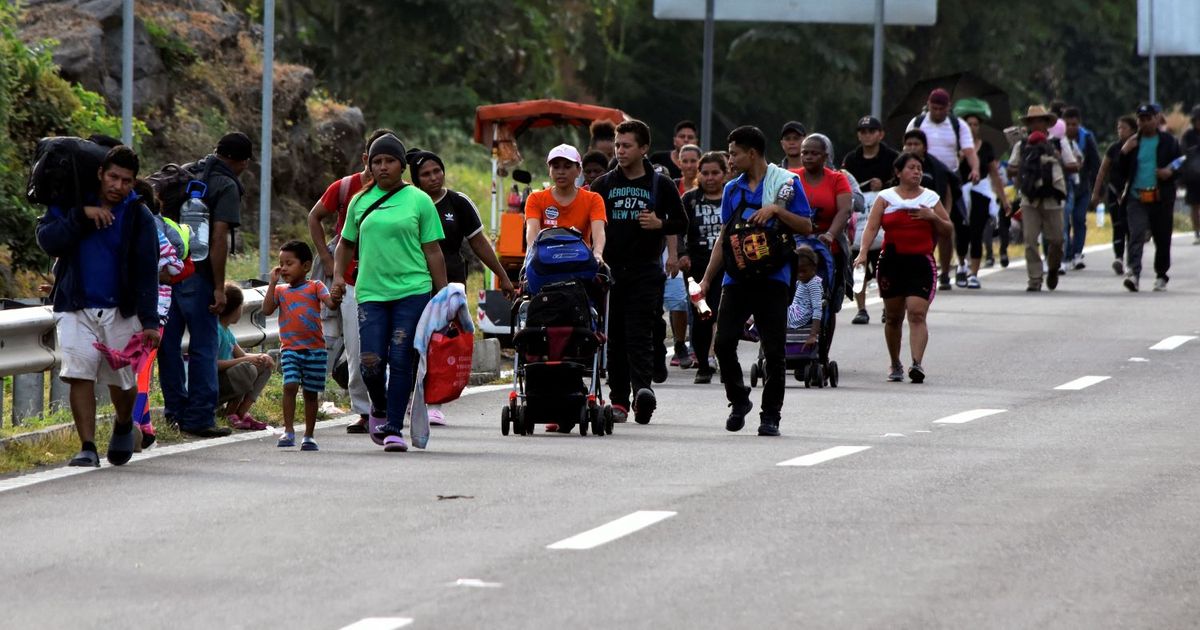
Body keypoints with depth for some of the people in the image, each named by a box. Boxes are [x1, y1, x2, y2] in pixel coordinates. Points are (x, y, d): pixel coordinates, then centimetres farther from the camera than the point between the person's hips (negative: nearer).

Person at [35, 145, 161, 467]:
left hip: (121, 311, 0)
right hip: (75, 308, 0)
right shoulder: (69, 204, 5)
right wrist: (81, 216, -19)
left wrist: (149, 320, -12)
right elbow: (47, 241, -9)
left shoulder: (139, 218, 1)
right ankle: (87, 447, -12)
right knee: (80, 375, -14)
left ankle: (124, 425, 37)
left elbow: (147, 272, -4)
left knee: (122, 381, 6)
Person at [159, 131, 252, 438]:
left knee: (169, 342, 14)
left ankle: (175, 408, 20)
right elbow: (220, 238, -16)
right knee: (203, 346, 0)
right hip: (197, 274, -7)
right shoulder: (227, 186, -8)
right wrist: (219, 287, -15)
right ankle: (199, 417, 0)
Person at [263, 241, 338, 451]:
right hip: (290, 348, 1)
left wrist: (335, 297, -36)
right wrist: (273, 283, -3)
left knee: (311, 392, 6)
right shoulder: (280, 291, 10)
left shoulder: (315, 287, 2)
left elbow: (331, 303, -12)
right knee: (290, 386, -16)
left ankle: (309, 436, 15)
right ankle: (288, 431, -14)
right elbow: (267, 310, -3)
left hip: (314, 349, -1)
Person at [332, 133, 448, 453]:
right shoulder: (361, 201, 11)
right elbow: (346, 245, 21)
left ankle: (394, 428, 2)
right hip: (371, 293, 2)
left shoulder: (418, 201, 3)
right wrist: (338, 276, 4)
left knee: (401, 361, -6)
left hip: (413, 291, -2)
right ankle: (379, 408, 24)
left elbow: (432, 251, 4)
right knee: (371, 362, -7)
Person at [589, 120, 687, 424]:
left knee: (640, 336, -14)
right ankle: (618, 399, 7)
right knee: (614, 337, 4)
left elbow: (681, 223, 10)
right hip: (610, 270, 3)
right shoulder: (604, 184, 11)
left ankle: (642, 387, -26)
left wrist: (660, 224, -10)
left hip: (645, 273, -3)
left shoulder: (661, 185, 6)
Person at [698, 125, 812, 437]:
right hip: (736, 278, 4)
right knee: (724, 342, -5)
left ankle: (770, 415, 6)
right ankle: (738, 402, 15)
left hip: (772, 279, -4)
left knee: (773, 350, -3)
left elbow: (807, 227, -1)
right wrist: (707, 279, 15)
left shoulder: (786, 182, 0)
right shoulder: (732, 189, 15)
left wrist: (776, 210, -15)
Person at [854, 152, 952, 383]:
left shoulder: (931, 198, 9)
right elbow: (872, 227, -4)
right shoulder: (886, 198, 6)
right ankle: (895, 364, 25)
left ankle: (917, 363, -26)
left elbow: (948, 230, 13)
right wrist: (863, 252, -19)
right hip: (892, 261, 1)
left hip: (921, 262, -1)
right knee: (893, 316, 10)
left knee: (917, 314, -16)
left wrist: (933, 217, -7)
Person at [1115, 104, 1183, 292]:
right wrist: (1124, 152, -5)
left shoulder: (1168, 141, 6)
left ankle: (1161, 275, 23)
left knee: (1162, 239, 8)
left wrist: (1170, 172, -13)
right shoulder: (1133, 142, 10)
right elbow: (1121, 170, 11)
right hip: (1137, 197, 0)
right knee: (1136, 236, -15)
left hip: (1161, 198, 0)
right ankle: (1133, 273, -25)